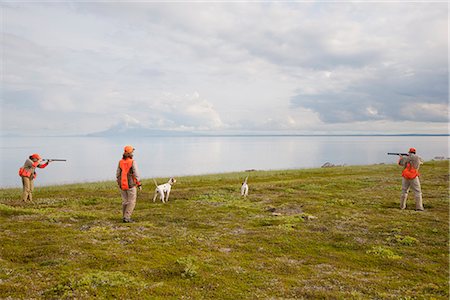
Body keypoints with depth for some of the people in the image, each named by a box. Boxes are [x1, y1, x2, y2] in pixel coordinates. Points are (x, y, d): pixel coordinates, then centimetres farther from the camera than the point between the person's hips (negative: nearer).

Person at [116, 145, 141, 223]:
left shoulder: (120, 162, 2)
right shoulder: (132, 162, -13)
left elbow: (118, 174, 6)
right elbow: (136, 174, -15)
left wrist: (119, 184, 18)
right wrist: (139, 184, -8)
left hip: (122, 185, 5)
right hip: (131, 185, -5)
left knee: (125, 201, 14)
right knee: (131, 202, 2)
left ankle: (125, 217, 18)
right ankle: (126, 217, -6)